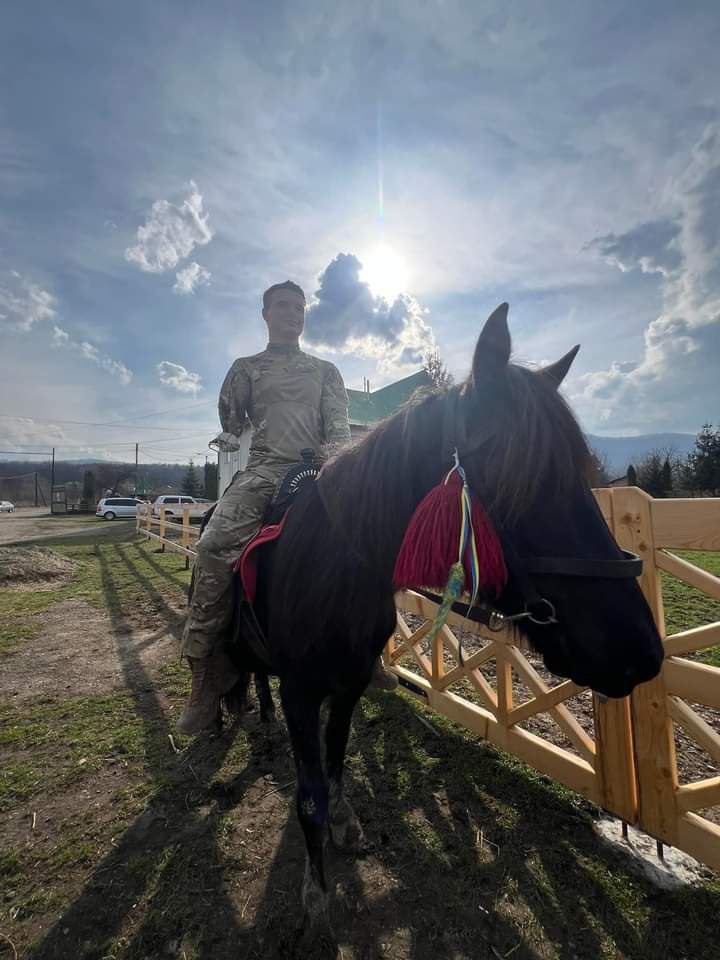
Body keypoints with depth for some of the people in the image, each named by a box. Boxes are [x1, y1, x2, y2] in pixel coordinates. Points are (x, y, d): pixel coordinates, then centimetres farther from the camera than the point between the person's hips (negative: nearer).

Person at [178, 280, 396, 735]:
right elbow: (231, 425, 15)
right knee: (216, 545, -24)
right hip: (265, 468, -1)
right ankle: (208, 671, -12)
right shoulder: (247, 367, 21)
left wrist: (331, 463, -11)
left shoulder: (326, 370, 21)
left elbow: (339, 426, 8)